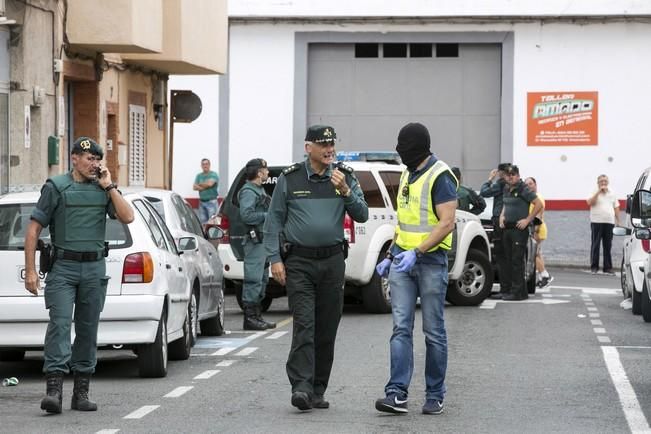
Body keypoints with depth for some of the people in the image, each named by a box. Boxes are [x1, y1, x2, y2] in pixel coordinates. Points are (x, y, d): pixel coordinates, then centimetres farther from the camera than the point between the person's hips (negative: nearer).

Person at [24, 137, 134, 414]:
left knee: (88, 329, 6)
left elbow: (127, 217, -2)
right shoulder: (56, 187, 1)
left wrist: (109, 186, -3)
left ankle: (81, 393, 11)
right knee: (59, 324, -15)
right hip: (63, 268, -4)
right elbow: (33, 230, 0)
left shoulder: (104, 189, 11)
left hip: (94, 269, 4)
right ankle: (54, 389, -22)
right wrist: (30, 270, -7)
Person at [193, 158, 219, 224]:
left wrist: (200, 184, -2)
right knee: (203, 221, 7)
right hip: (202, 202, 6)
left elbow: (210, 183, -20)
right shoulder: (199, 176, 14)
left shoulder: (213, 175, -3)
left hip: (211, 201, -6)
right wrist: (205, 186, -11)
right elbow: (194, 187, 2)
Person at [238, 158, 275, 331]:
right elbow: (246, 215, -24)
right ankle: (250, 318, -11)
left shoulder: (259, 190, 21)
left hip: (263, 240, 11)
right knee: (254, 279, -11)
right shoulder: (248, 191, -12)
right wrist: (268, 216, -18)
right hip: (255, 240, -11)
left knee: (262, 279, 14)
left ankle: (256, 316, 19)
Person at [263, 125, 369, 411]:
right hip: (299, 262, -3)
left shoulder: (345, 177, 8)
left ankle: (318, 391, 12)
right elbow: (274, 221, 4)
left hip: (332, 261, 3)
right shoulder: (289, 179, 2)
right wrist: (275, 259, -4)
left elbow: (362, 215, 3)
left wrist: (345, 191, -13)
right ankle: (301, 387, -19)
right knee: (304, 326, -13)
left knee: (326, 330, 5)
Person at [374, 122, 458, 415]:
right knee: (401, 328, -3)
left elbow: (447, 223, -19)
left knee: (433, 332, 2)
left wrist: (416, 253, -25)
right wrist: (390, 255, 17)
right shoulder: (407, 175, 15)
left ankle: (435, 396, 10)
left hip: (431, 261, -7)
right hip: (403, 260, 7)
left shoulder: (439, 177, -11)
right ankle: (397, 394, -9)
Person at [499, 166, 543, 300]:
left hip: (519, 229, -8)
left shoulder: (523, 190, -10)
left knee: (517, 260, -8)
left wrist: (527, 220, -14)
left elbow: (538, 204, -13)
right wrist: (502, 216, 13)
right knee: (507, 260, 10)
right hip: (507, 228, 8)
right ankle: (506, 290, 15)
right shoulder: (506, 190, 14)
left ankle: (518, 292, -6)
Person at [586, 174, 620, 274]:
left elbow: (616, 208, 17)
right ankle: (594, 267, 2)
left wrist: (618, 221, 9)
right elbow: (590, 202, -14)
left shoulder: (612, 194, 15)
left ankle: (608, 268, 5)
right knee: (595, 245, -2)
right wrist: (599, 191, -16)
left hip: (609, 222, 3)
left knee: (608, 246, 3)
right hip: (597, 222, -3)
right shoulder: (594, 193, 4)